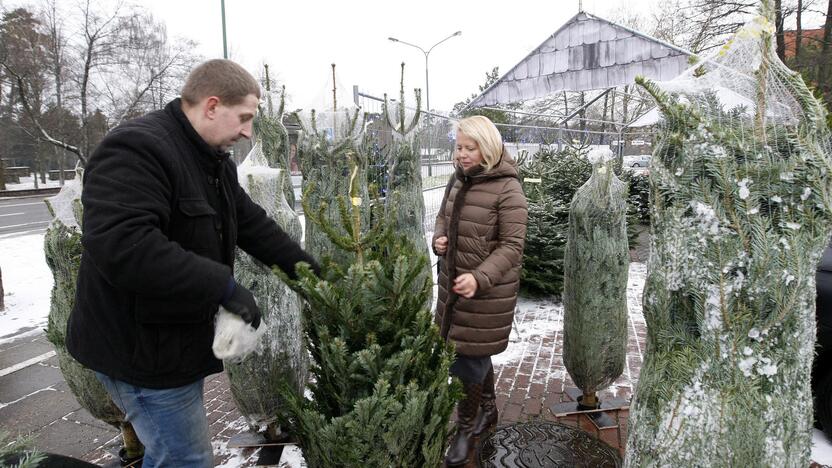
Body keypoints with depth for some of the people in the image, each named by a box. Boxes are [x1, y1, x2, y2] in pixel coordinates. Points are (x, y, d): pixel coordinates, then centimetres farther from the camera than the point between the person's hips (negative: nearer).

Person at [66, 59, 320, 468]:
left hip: (183, 339, 9)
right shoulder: (136, 150, -23)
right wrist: (224, 286, -32)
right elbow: (119, 245, -35)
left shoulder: (216, 163, 9)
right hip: (141, 348, -9)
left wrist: (310, 271, 7)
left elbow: (253, 225, 13)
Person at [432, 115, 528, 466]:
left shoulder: (507, 188, -17)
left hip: (487, 288, -6)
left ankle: (464, 429, 24)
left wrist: (480, 278, -30)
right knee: (475, 352, 20)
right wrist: (438, 239, -3)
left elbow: (512, 246, -18)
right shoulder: (458, 179, 4)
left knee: (467, 357, 2)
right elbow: (443, 216, 19)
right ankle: (488, 408, 43)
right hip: (454, 281, 7)